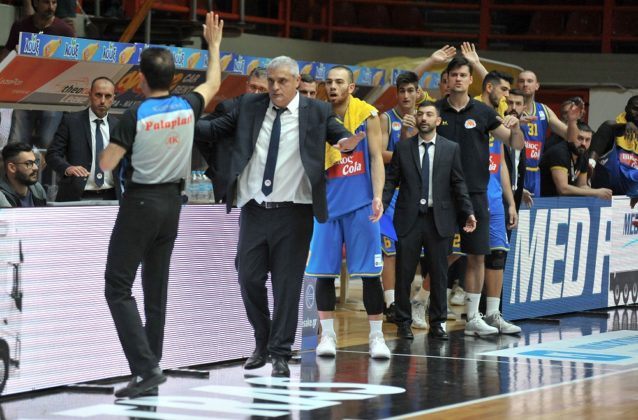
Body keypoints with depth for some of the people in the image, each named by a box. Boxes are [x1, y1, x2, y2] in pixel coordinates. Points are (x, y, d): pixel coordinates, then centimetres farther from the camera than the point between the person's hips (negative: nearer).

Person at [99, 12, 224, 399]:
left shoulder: (136, 116, -15)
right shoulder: (188, 108, 0)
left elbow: (107, 164, -12)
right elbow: (213, 83, 21)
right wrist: (214, 43, 34)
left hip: (140, 203, -6)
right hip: (172, 202, 6)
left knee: (118, 287, -3)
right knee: (156, 289, 12)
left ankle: (146, 367, -16)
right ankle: (150, 372, 14)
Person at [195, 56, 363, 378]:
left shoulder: (317, 112, 0)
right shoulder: (250, 106, 6)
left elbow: (339, 134, -6)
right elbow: (217, 129, 7)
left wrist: (346, 142, -30)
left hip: (292, 211, -3)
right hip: (254, 208, 3)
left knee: (287, 284, 0)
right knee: (249, 278, 5)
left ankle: (280, 353, 9)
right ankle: (262, 343, 25)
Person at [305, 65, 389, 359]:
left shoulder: (367, 114, -2)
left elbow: (376, 157, -3)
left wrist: (377, 196, -13)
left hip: (360, 203, -2)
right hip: (328, 202, 2)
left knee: (369, 273, -2)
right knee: (324, 271, 1)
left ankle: (376, 336, 5)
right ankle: (327, 335, 10)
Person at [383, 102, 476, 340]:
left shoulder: (451, 149, 6)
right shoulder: (403, 148, 6)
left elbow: (458, 184, 5)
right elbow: (391, 181, 5)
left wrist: (468, 212, -4)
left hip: (439, 219, 0)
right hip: (409, 219, 0)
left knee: (439, 274, 4)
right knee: (404, 273, 2)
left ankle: (437, 323, 12)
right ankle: (403, 322, 11)